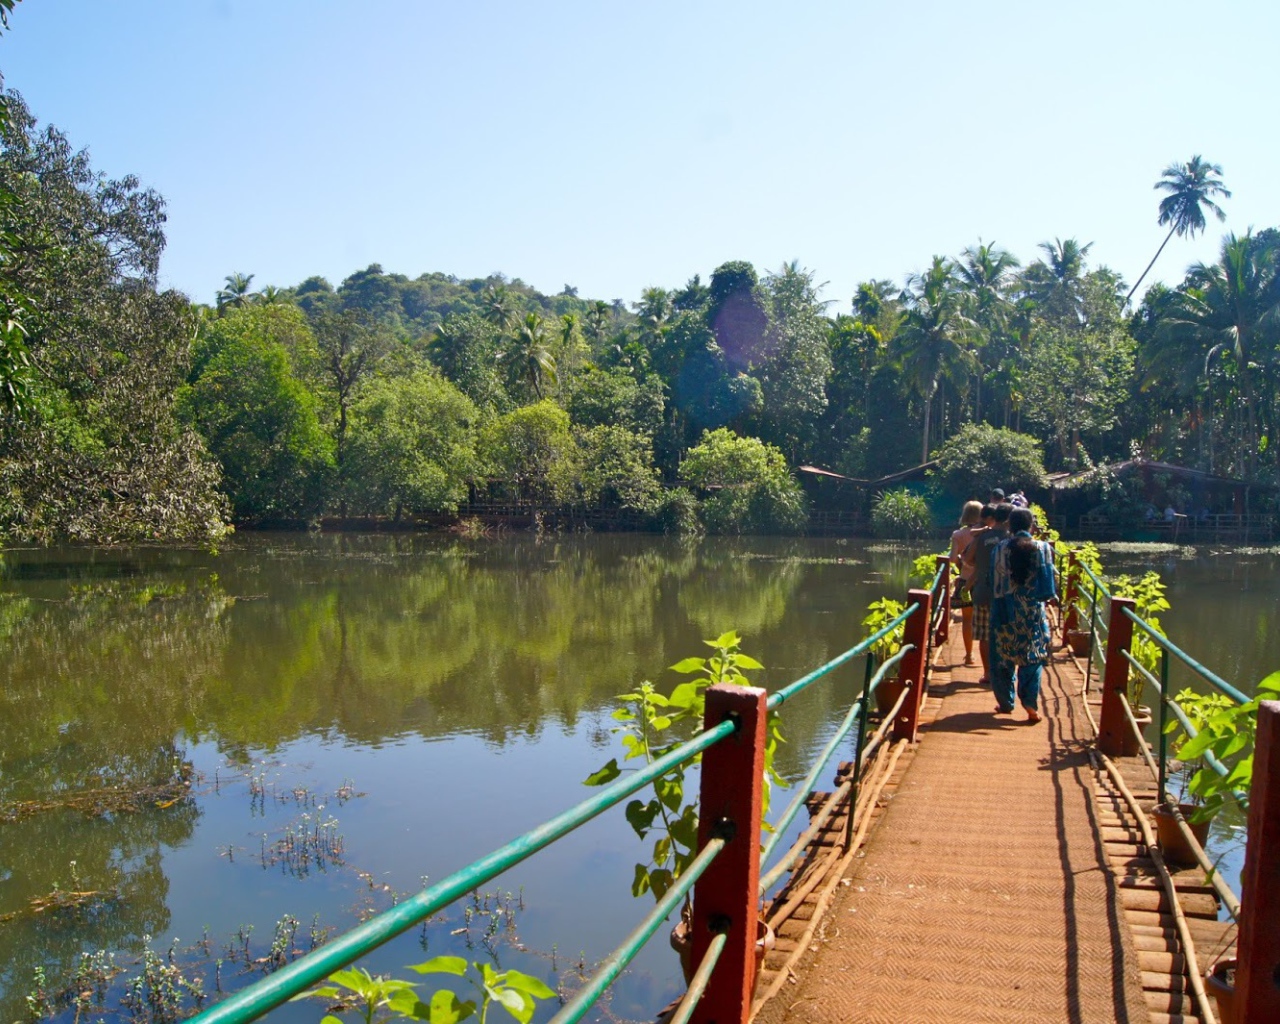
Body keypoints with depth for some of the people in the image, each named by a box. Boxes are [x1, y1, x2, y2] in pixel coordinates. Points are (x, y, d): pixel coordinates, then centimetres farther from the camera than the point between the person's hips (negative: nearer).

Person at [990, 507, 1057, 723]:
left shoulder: (1001, 548, -4)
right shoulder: (1042, 548, -5)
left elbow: (995, 583, 1)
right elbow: (1048, 582, -3)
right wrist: (1050, 596, 16)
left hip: (1006, 612, 0)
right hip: (1033, 612, 0)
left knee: (1004, 658, 11)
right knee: (1032, 657, 7)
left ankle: (1005, 702, 18)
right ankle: (1030, 703, -3)